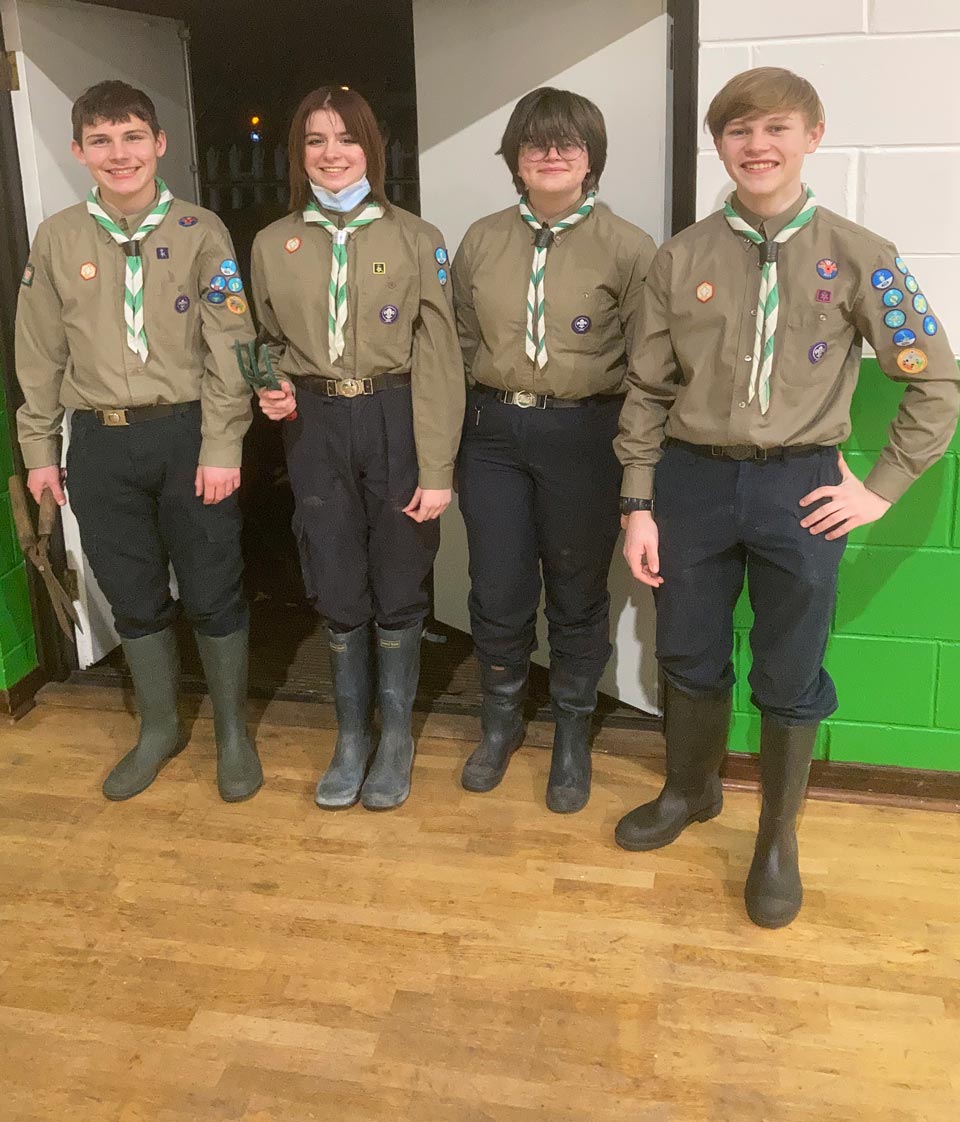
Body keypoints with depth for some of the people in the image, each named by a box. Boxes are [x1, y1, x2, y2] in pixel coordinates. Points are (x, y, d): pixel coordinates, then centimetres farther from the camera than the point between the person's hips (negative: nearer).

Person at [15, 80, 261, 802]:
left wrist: (221, 447, -11)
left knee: (213, 595, 5)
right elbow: (41, 354, 9)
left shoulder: (200, 231, -2)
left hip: (189, 433, -2)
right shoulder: (57, 239, 5)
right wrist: (40, 450, 9)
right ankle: (158, 729, 33)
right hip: (100, 443, 3)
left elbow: (229, 347, -5)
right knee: (134, 599, 13)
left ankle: (233, 732, 25)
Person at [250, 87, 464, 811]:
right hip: (315, 427, 2)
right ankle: (352, 737, 29)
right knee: (339, 594, 9)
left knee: (398, 593, 8)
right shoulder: (272, 244, 7)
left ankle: (395, 737, 28)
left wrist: (438, 469, -11)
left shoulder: (415, 238, -3)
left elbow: (438, 357, -6)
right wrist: (273, 389, -5)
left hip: (397, 422, -2)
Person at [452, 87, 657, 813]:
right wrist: (488, 404, 9)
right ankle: (502, 721, 34)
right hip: (493, 432, 3)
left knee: (578, 595, 10)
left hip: (583, 436, -3)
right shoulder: (481, 241, 5)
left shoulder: (627, 248, -6)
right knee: (497, 595, 9)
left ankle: (572, 737, 30)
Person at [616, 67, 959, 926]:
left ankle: (779, 836, 29)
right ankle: (691, 789, 41)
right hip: (692, 480, 2)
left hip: (798, 488, -2)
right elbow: (647, 390, 4)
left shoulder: (857, 258, -3)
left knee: (791, 677, 7)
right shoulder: (683, 258, 2)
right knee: (688, 657, 15)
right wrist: (639, 505, 1)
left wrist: (882, 488, -4)